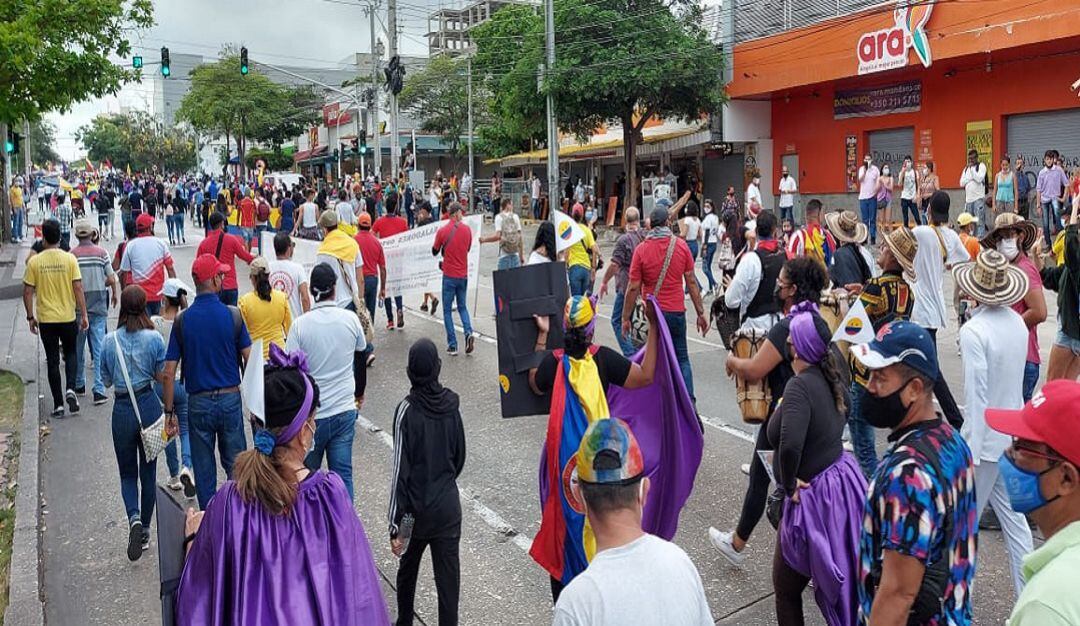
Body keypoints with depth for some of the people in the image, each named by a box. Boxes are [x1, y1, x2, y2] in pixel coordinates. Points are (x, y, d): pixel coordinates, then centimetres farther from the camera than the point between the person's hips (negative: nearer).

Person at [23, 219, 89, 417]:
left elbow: (28, 292, -3)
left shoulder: (34, 262, -6)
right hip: (68, 318, 0)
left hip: (46, 320, 0)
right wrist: (84, 314, -1)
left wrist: (30, 317, 8)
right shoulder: (70, 259, -7)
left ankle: (58, 404, 10)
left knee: (53, 361, 8)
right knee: (70, 354, 19)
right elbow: (78, 289, -8)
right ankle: (70, 389, -4)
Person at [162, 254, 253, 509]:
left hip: (198, 402, 1)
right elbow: (250, 361, -6)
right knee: (235, 464, 13)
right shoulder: (233, 315, -8)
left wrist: (169, 411, 3)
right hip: (230, 399, 0)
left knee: (204, 471, 11)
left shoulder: (182, 320, -4)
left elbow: (169, 373, -4)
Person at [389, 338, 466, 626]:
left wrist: (396, 525, -12)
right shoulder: (451, 404, -4)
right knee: (448, 576, 7)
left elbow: (401, 470, -16)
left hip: (416, 508, -2)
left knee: (407, 569, 22)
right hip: (448, 507, 2)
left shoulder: (406, 410, -16)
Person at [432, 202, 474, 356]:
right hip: (463, 275, 3)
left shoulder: (442, 231, -10)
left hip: (449, 276, -3)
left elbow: (435, 252, 2)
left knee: (447, 310, 7)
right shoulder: (467, 229, -2)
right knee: (462, 307, 19)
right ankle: (469, 333, -4)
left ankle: (452, 345, 4)